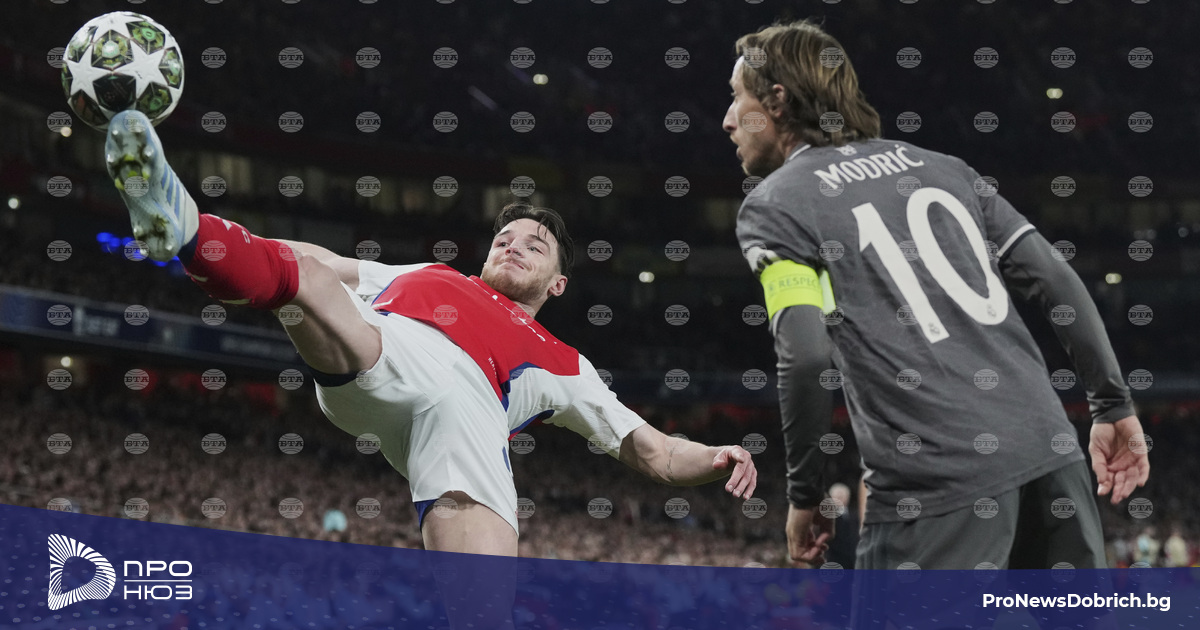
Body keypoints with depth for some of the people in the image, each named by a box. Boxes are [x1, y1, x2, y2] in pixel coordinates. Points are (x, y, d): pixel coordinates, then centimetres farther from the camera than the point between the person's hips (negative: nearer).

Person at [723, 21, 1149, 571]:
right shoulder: (940, 167, 20)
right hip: (1050, 452, 6)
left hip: (937, 483, -6)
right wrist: (1114, 406, 16)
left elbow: (806, 356, -10)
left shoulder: (770, 206, 3)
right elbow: (1059, 284, 13)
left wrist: (804, 495, -1)